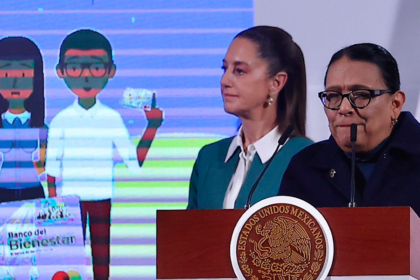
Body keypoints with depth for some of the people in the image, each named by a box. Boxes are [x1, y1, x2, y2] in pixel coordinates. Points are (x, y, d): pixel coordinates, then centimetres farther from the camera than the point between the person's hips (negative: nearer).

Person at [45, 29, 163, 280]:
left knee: (102, 257, 2)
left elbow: (134, 163, -1)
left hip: (102, 200, 0)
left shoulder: (112, 118, 1)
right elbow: (52, 166, 3)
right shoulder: (61, 120, -1)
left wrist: (152, 127, -6)